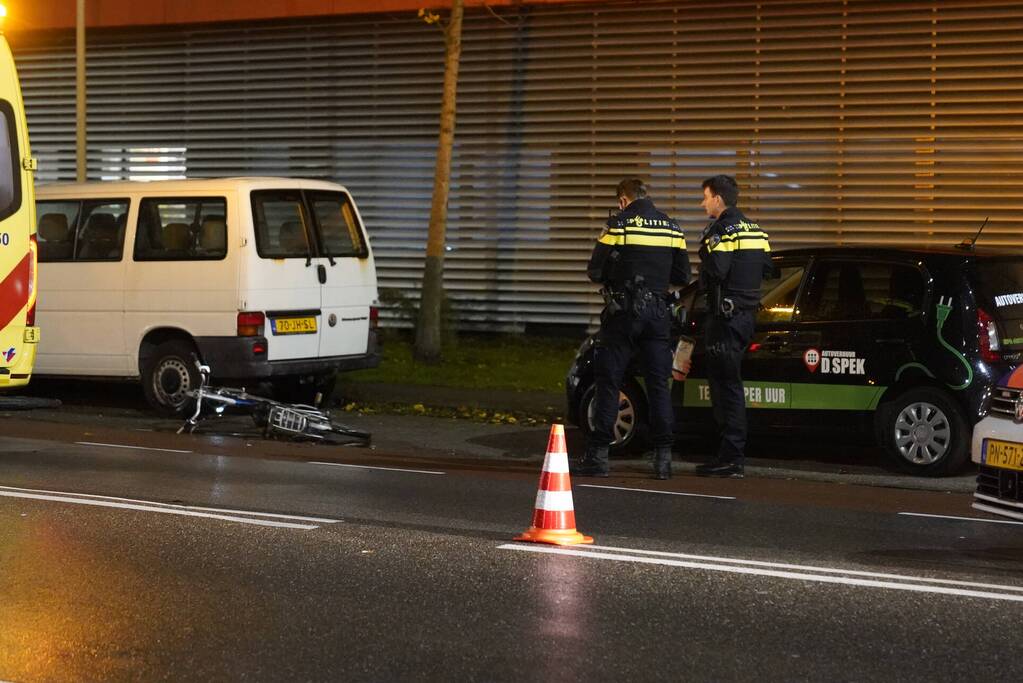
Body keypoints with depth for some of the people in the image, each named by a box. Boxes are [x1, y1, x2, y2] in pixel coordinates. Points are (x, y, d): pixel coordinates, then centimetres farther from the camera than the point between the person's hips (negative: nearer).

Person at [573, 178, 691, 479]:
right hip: (658, 313, 4)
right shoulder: (672, 228, 8)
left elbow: (595, 271, -6)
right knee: (658, 384, 7)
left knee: (608, 383, 1)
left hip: (623, 311, -4)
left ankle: (598, 454, -1)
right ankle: (663, 457, 5)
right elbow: (682, 275, 11)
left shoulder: (619, 225, -7)